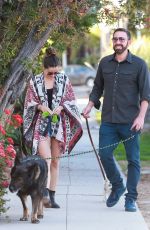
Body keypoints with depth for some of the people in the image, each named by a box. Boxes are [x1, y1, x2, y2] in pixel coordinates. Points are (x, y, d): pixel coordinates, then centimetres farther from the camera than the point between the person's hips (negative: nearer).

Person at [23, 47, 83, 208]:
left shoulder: (63, 79, 5)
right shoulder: (35, 81, 2)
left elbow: (70, 101, 7)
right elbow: (29, 103, 4)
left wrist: (61, 107, -12)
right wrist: (41, 107, -15)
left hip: (59, 124, 2)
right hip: (41, 124, -2)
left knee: (55, 161, 5)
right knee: (46, 159, -18)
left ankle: (51, 196, 12)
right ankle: (45, 194, -25)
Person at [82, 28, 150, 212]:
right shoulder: (104, 63, 10)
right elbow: (98, 88, 19)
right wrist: (89, 106, 5)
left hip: (130, 121, -3)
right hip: (108, 121, 3)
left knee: (133, 159, 0)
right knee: (104, 154, 0)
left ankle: (131, 198, 9)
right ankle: (117, 186, 23)